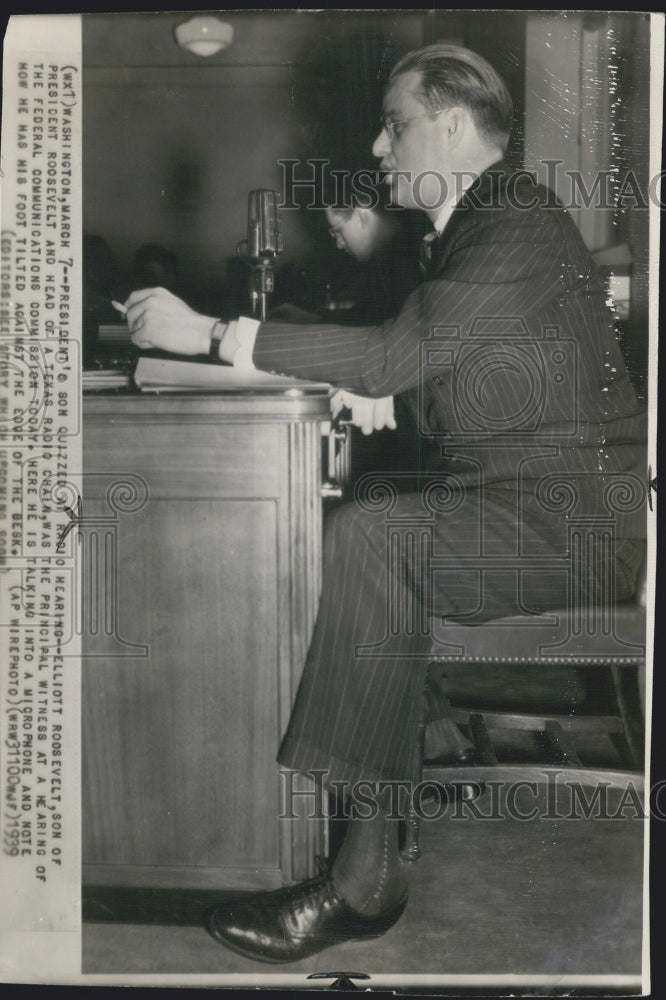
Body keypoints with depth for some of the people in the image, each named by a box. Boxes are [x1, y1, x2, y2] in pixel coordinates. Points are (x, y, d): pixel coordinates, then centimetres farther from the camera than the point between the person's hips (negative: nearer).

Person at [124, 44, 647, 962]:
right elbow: (401, 357, 16)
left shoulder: (516, 226, -14)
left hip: (576, 523, -9)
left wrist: (212, 333, -22)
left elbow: (396, 355, -25)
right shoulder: (473, 227, 17)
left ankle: (367, 878, -22)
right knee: (342, 525, -6)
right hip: (510, 503, 9)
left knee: (369, 540, -27)